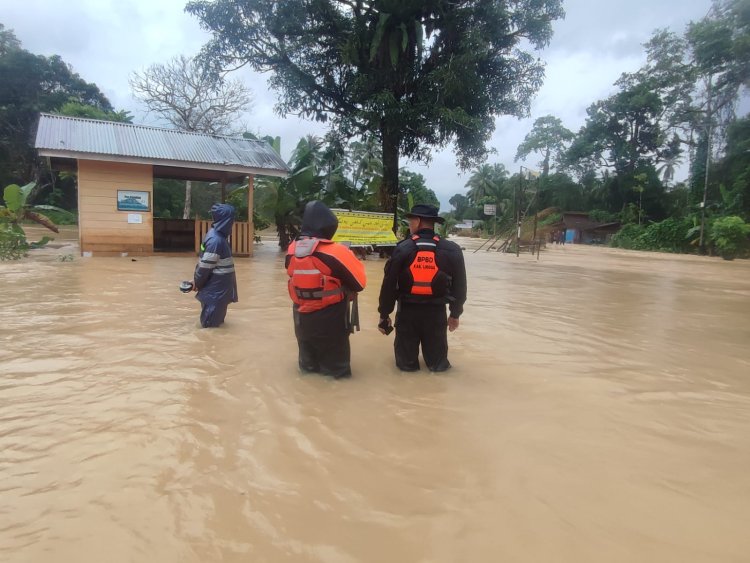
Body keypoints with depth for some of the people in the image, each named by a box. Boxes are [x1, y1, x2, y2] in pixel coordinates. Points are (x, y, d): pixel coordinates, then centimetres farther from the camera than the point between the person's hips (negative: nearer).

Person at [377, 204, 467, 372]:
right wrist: (455, 314, 15)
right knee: (438, 362, 21)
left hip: (408, 311, 0)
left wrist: (384, 314, 3)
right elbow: (459, 286, 2)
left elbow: (389, 284, -8)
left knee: (406, 362, 17)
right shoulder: (452, 250, -5)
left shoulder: (403, 249, -10)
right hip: (436, 312, 1)